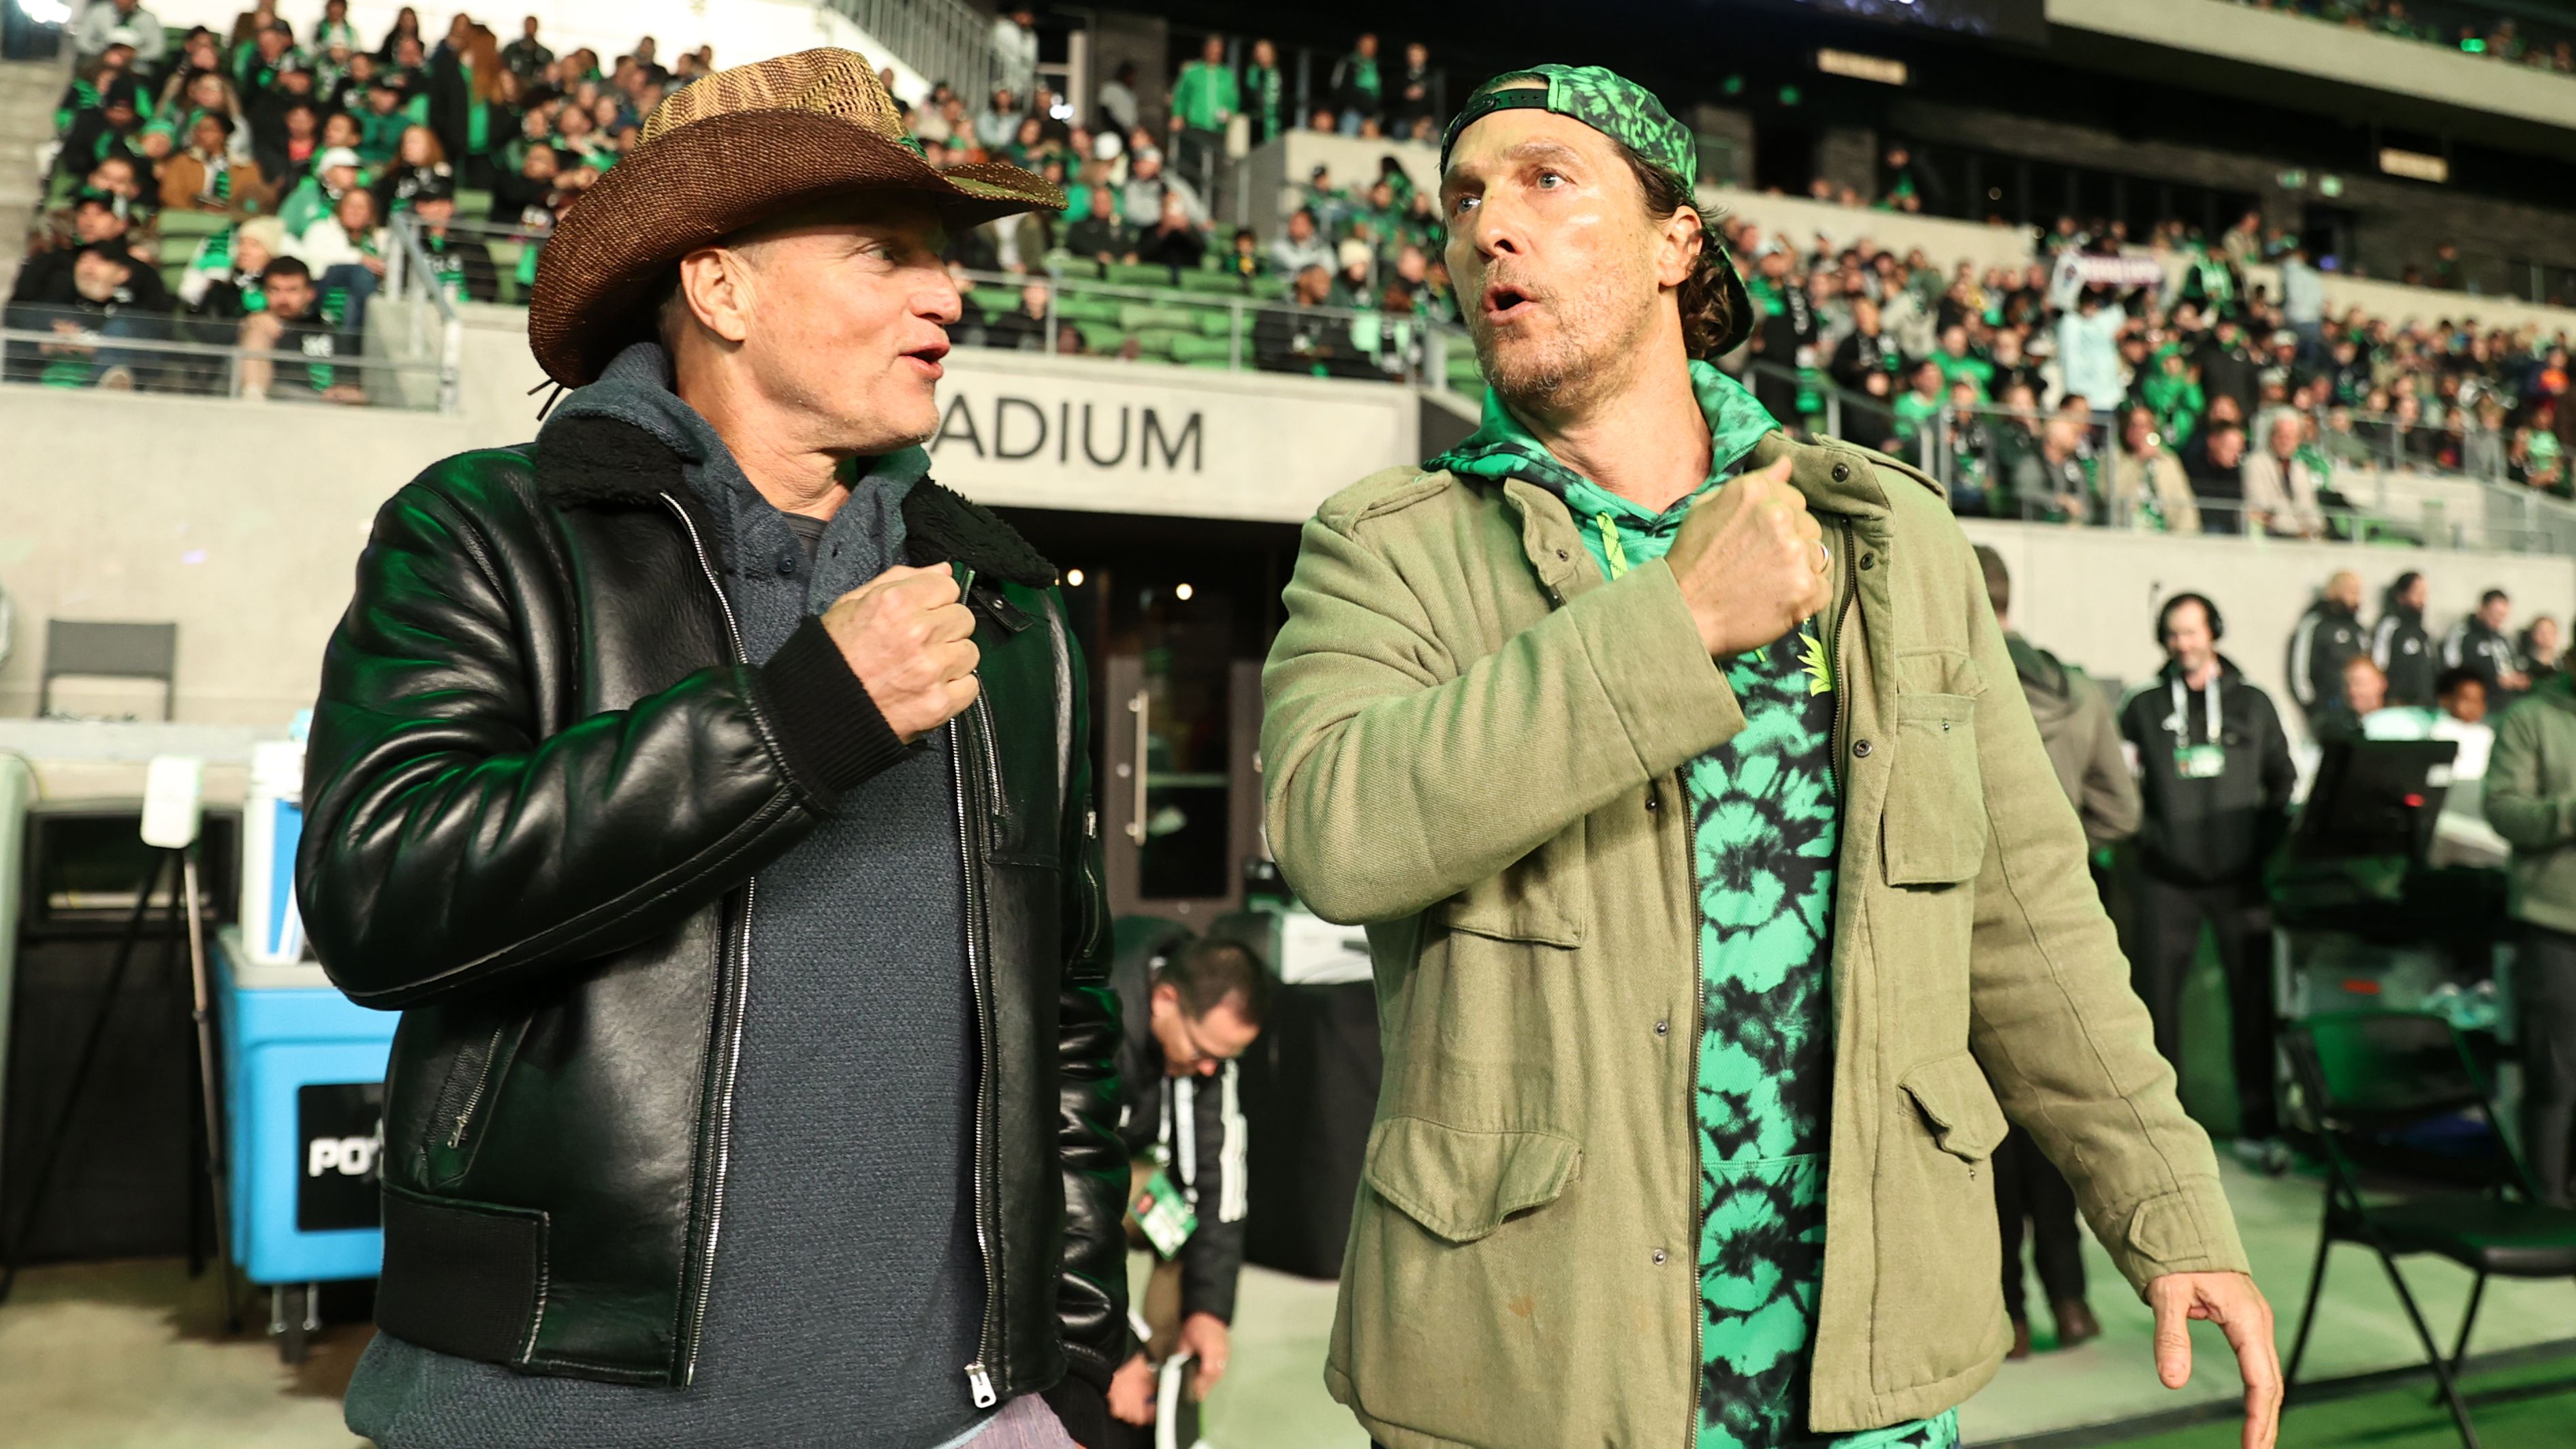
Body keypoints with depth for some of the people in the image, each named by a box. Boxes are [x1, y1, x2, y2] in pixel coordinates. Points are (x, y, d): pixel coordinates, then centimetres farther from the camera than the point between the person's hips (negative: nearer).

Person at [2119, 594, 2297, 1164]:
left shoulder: (2252, 702, 9)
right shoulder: (2144, 705, 6)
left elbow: (2282, 779, 14)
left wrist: (2268, 840, 4)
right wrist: (2144, 833, -7)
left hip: (2240, 875, 1)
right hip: (2166, 877, -1)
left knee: (2253, 995, 3)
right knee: (2156, 993, -1)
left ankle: (2258, 1124, 14)